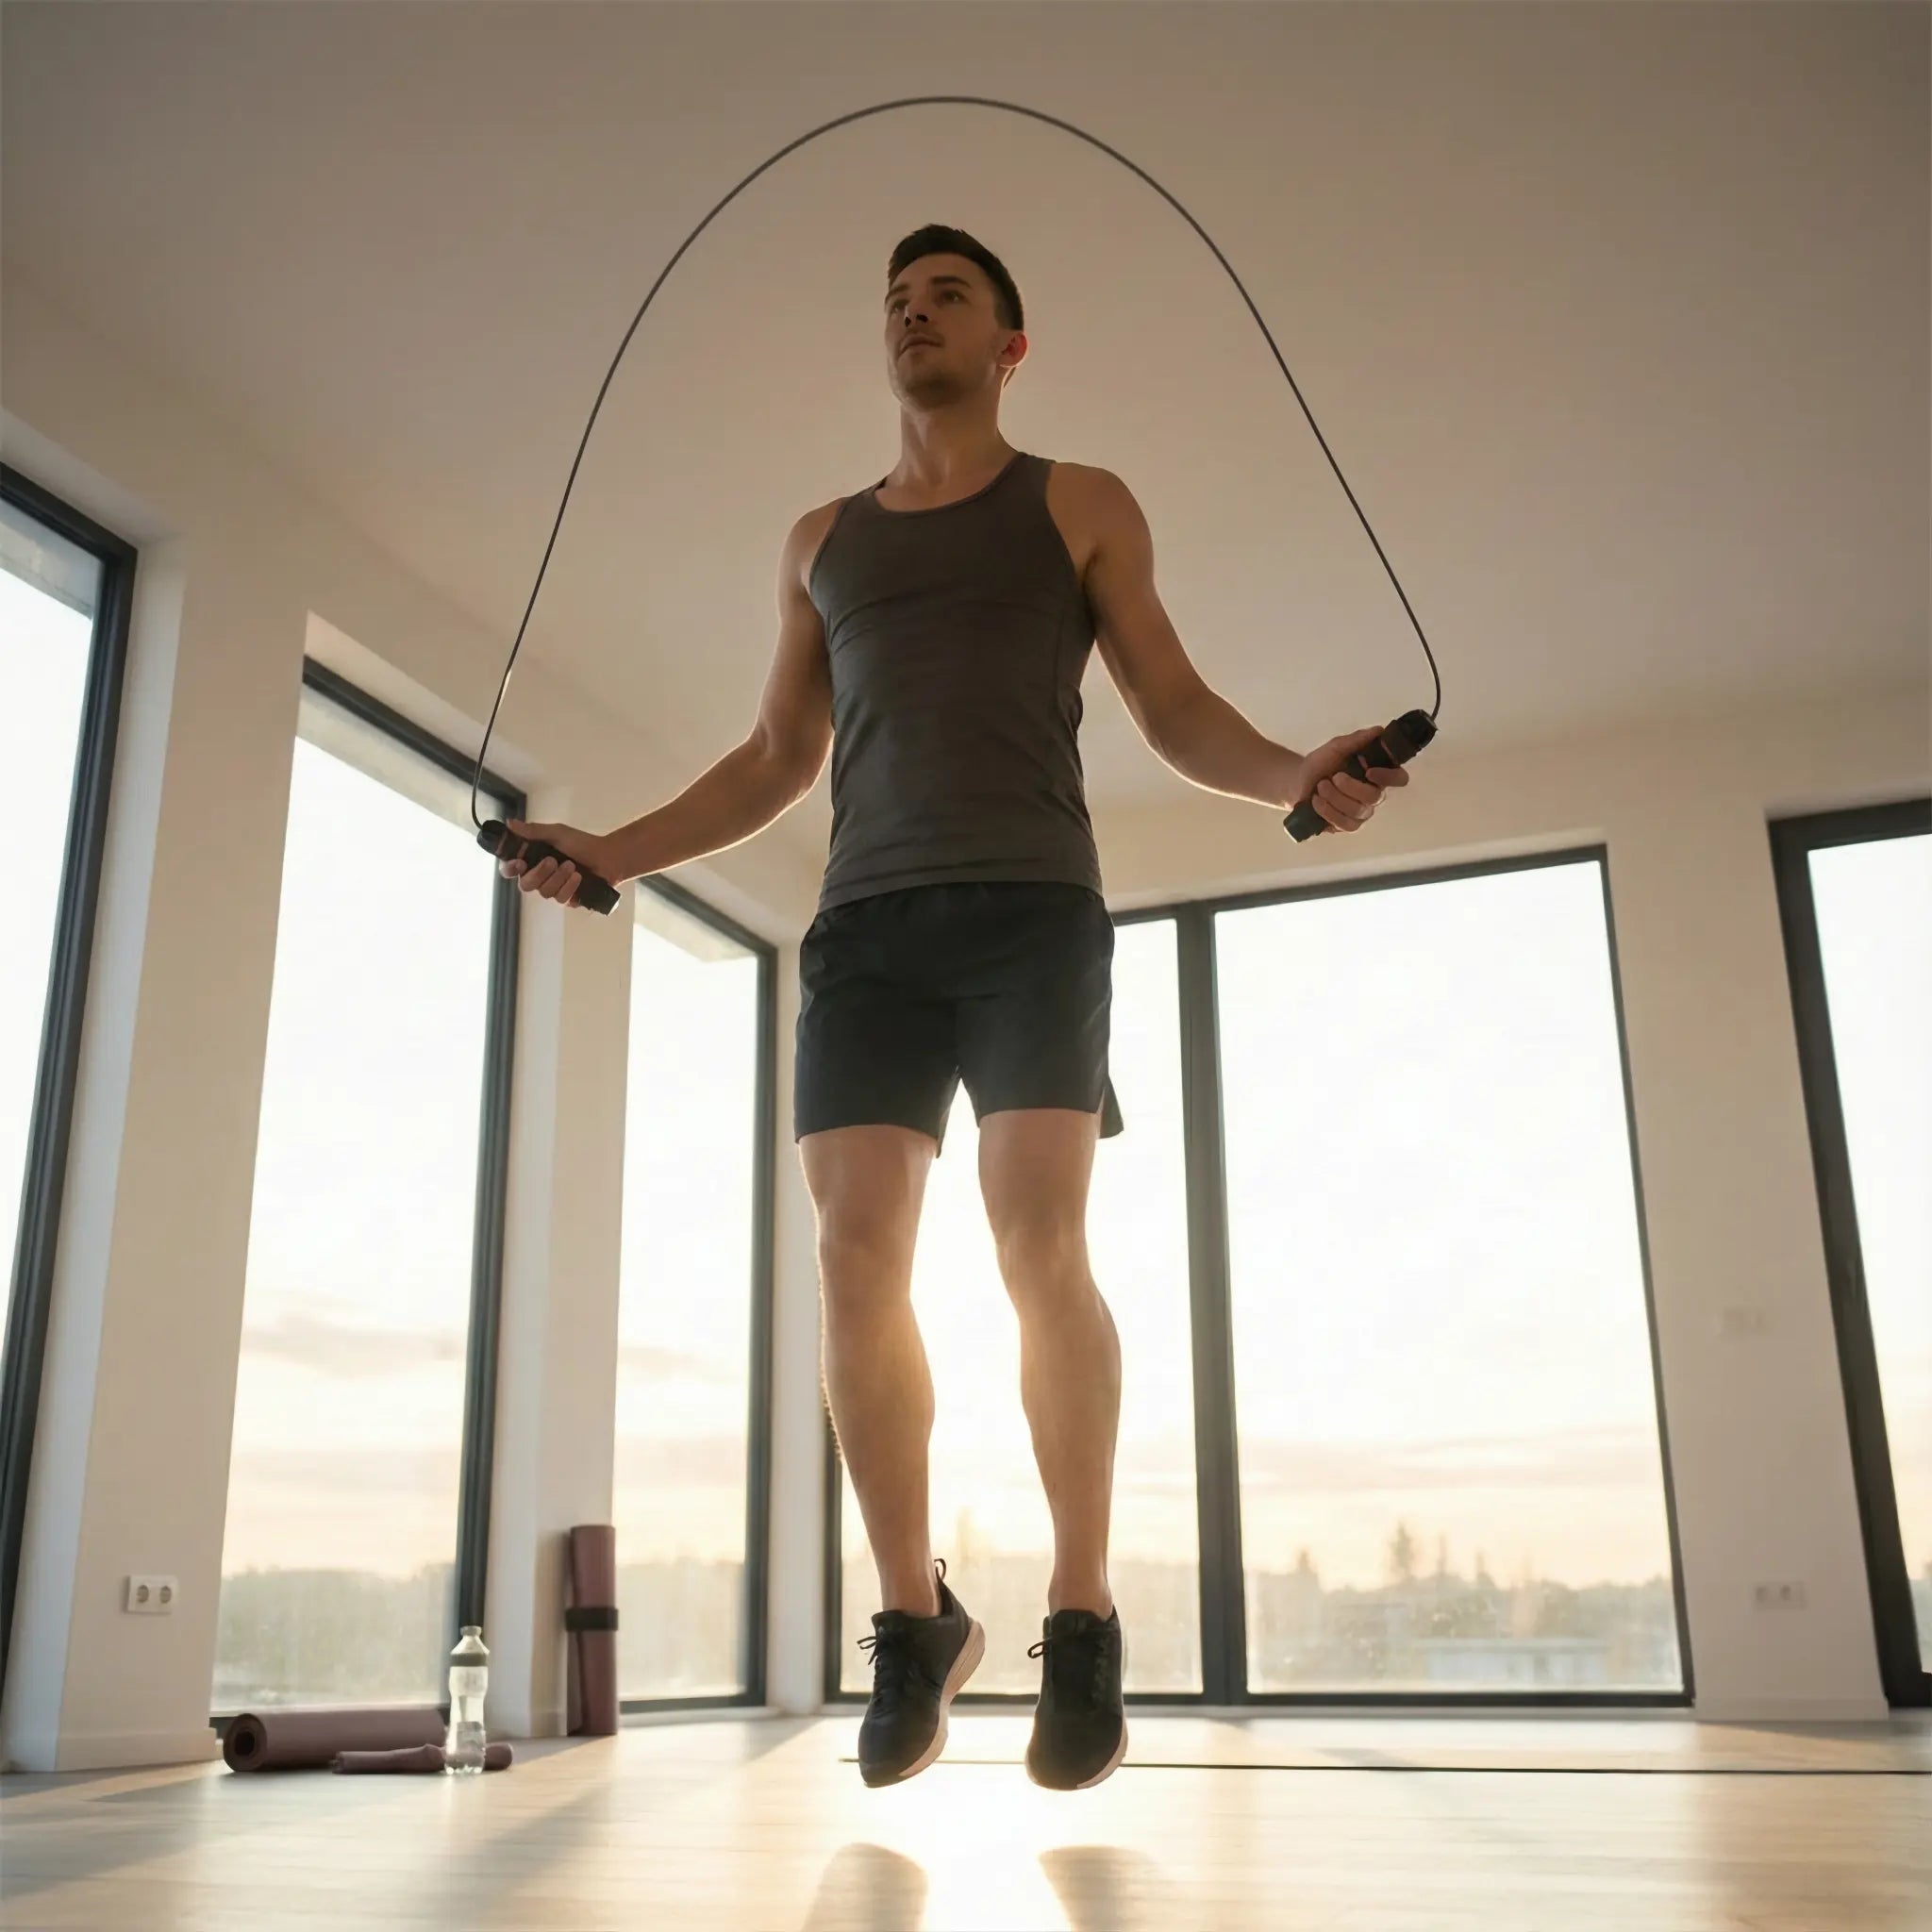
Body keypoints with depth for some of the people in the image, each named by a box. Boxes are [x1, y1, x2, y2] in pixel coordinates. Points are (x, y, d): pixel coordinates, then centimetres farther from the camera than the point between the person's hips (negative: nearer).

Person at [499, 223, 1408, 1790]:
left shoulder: (1081, 508, 15)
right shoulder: (822, 541, 24)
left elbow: (1178, 713, 8)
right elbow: (777, 761, 25)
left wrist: (1294, 771, -13)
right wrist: (615, 853, 15)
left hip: (1030, 910, -3)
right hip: (866, 925, 3)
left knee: (1041, 1246, -15)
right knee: (858, 1260, -7)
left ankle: (1083, 1627, -4)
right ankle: (915, 1615, 5)